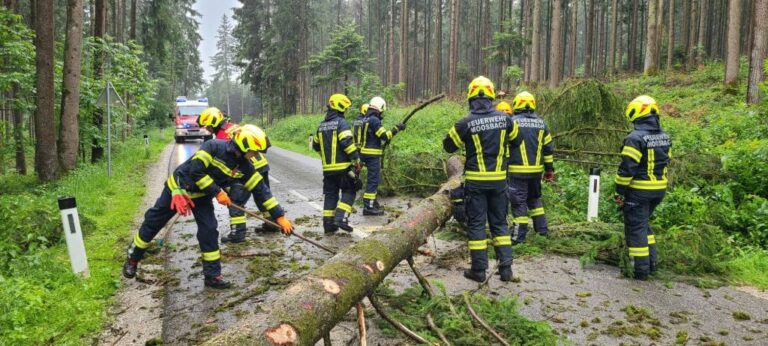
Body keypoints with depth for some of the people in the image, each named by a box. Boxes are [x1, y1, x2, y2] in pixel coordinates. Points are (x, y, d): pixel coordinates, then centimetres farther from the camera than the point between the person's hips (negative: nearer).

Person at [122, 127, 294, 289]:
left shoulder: (245, 167, -13)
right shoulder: (214, 147, -29)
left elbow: (260, 190, -13)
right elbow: (195, 171, -30)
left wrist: (280, 216, -17)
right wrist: (217, 192, -28)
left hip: (201, 196, 4)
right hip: (178, 187, -4)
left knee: (209, 231, -8)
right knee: (153, 222, 8)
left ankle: (212, 275, 2)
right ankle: (132, 259, 30)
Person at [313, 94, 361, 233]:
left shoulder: (321, 125, 12)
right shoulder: (341, 123, -10)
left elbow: (315, 145, 21)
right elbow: (347, 143, -21)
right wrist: (356, 160, -15)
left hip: (328, 167, 6)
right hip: (343, 166, -6)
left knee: (330, 194, 12)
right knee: (348, 192, 5)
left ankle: (328, 224, 12)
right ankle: (341, 218, -10)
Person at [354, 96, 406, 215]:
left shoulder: (364, 119, 13)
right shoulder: (374, 120, -15)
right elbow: (385, 136, -17)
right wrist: (397, 129, -12)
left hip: (364, 153, 9)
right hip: (372, 154, -9)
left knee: (373, 178, 20)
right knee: (373, 179, -6)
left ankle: (371, 201, 28)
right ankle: (368, 206, -5)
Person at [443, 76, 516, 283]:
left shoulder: (466, 123, -13)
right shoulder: (504, 119, -3)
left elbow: (448, 146, 0)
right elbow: (514, 136, 17)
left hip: (476, 181, -3)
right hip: (499, 179, 3)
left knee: (476, 223, 5)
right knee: (499, 223, 13)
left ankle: (479, 270, 9)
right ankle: (506, 268, 14)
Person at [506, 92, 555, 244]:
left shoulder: (512, 122, -8)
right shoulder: (541, 123, 8)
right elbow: (548, 148, 11)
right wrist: (549, 169, 18)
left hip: (517, 171, -5)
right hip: (536, 170, 5)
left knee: (519, 202, 0)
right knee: (535, 198, 22)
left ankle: (520, 236, 1)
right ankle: (542, 229, 25)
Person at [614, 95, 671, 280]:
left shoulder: (636, 138, -19)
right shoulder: (665, 137, 6)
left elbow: (627, 168, -20)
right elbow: (664, 162, 13)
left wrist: (620, 191, -11)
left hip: (639, 190, -7)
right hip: (660, 189, 8)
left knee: (636, 227, 3)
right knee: (644, 224, 23)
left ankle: (641, 269, 7)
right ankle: (651, 261, 25)